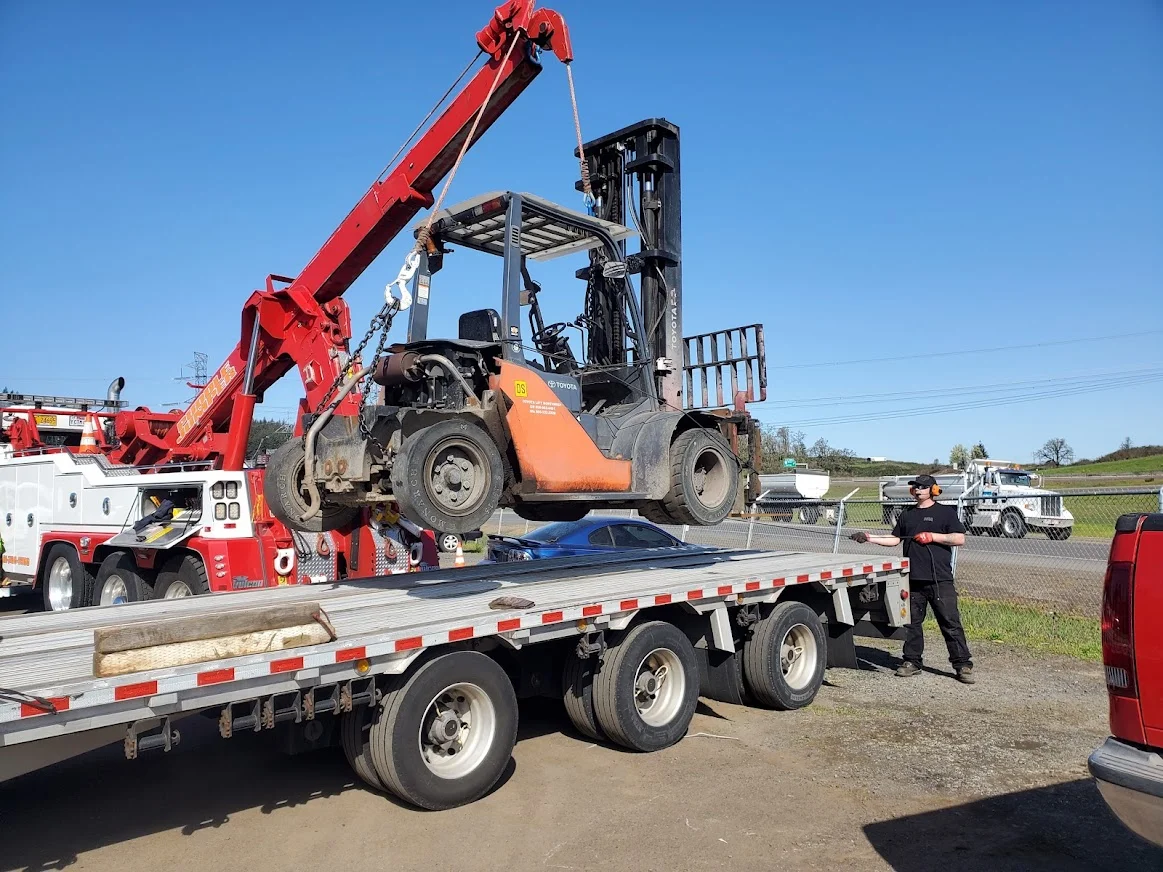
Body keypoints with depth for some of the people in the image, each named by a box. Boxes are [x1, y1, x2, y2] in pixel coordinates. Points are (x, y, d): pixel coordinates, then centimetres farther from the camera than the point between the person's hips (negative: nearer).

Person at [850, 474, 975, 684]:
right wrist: (870, 538, 8)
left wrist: (932, 536, -11)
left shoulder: (945, 512, 2)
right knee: (911, 622, 8)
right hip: (913, 579, 5)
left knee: (950, 623, -3)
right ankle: (912, 662, 18)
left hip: (940, 579, -5)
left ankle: (963, 665, 4)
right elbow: (895, 539, 19)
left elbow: (960, 539, -5)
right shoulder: (907, 515, 18)